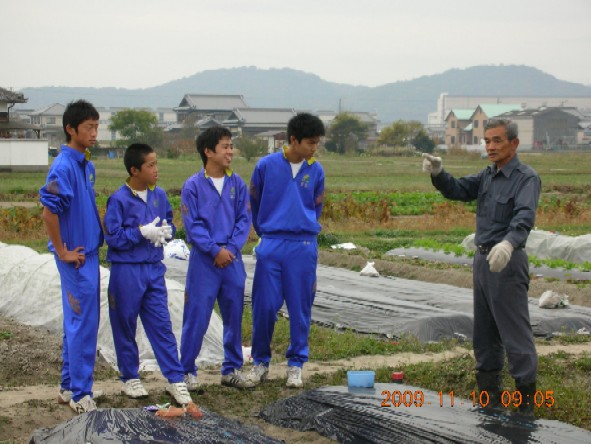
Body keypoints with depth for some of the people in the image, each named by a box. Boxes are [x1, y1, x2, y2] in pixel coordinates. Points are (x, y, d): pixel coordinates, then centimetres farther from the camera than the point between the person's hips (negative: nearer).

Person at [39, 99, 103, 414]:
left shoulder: (87, 165, 10)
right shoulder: (64, 167, -18)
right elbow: (49, 212, -23)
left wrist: (94, 238, 13)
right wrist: (62, 252, -17)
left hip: (88, 252, 9)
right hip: (76, 257, -9)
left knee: (76, 322, 14)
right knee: (83, 323, -4)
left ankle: (69, 387, 24)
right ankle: (80, 395, 4)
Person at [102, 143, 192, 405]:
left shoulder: (159, 195, 5)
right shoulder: (119, 200, -12)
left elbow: (170, 223, 16)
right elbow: (113, 237, -14)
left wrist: (166, 231, -6)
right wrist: (142, 232, -19)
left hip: (154, 269, 4)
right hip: (126, 272, -4)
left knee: (162, 325, 4)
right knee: (125, 327, 8)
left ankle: (175, 379, 7)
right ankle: (130, 378, 22)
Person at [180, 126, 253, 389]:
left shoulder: (237, 184, 5)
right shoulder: (193, 185, -5)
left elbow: (244, 219, 4)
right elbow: (192, 225, -8)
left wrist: (230, 248, -8)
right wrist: (215, 250, -13)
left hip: (232, 259, 4)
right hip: (203, 261, -4)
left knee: (234, 315, 10)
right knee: (196, 317, -2)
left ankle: (232, 369, 22)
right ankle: (187, 370, 10)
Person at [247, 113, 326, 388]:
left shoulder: (316, 171, 3)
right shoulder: (266, 166, -3)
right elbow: (254, 203, 10)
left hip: (303, 247, 1)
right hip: (271, 245, -1)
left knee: (300, 308, 3)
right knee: (264, 306, 0)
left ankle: (296, 364, 16)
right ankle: (261, 361, 17)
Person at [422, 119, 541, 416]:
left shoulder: (526, 178, -14)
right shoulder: (488, 176, 13)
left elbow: (524, 217, -30)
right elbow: (457, 190, 7)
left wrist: (508, 243, -49)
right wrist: (437, 173, -14)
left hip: (507, 261, -9)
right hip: (482, 259, 9)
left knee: (514, 330, -6)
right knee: (484, 329, 14)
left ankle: (527, 396, 1)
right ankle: (489, 392, 23)